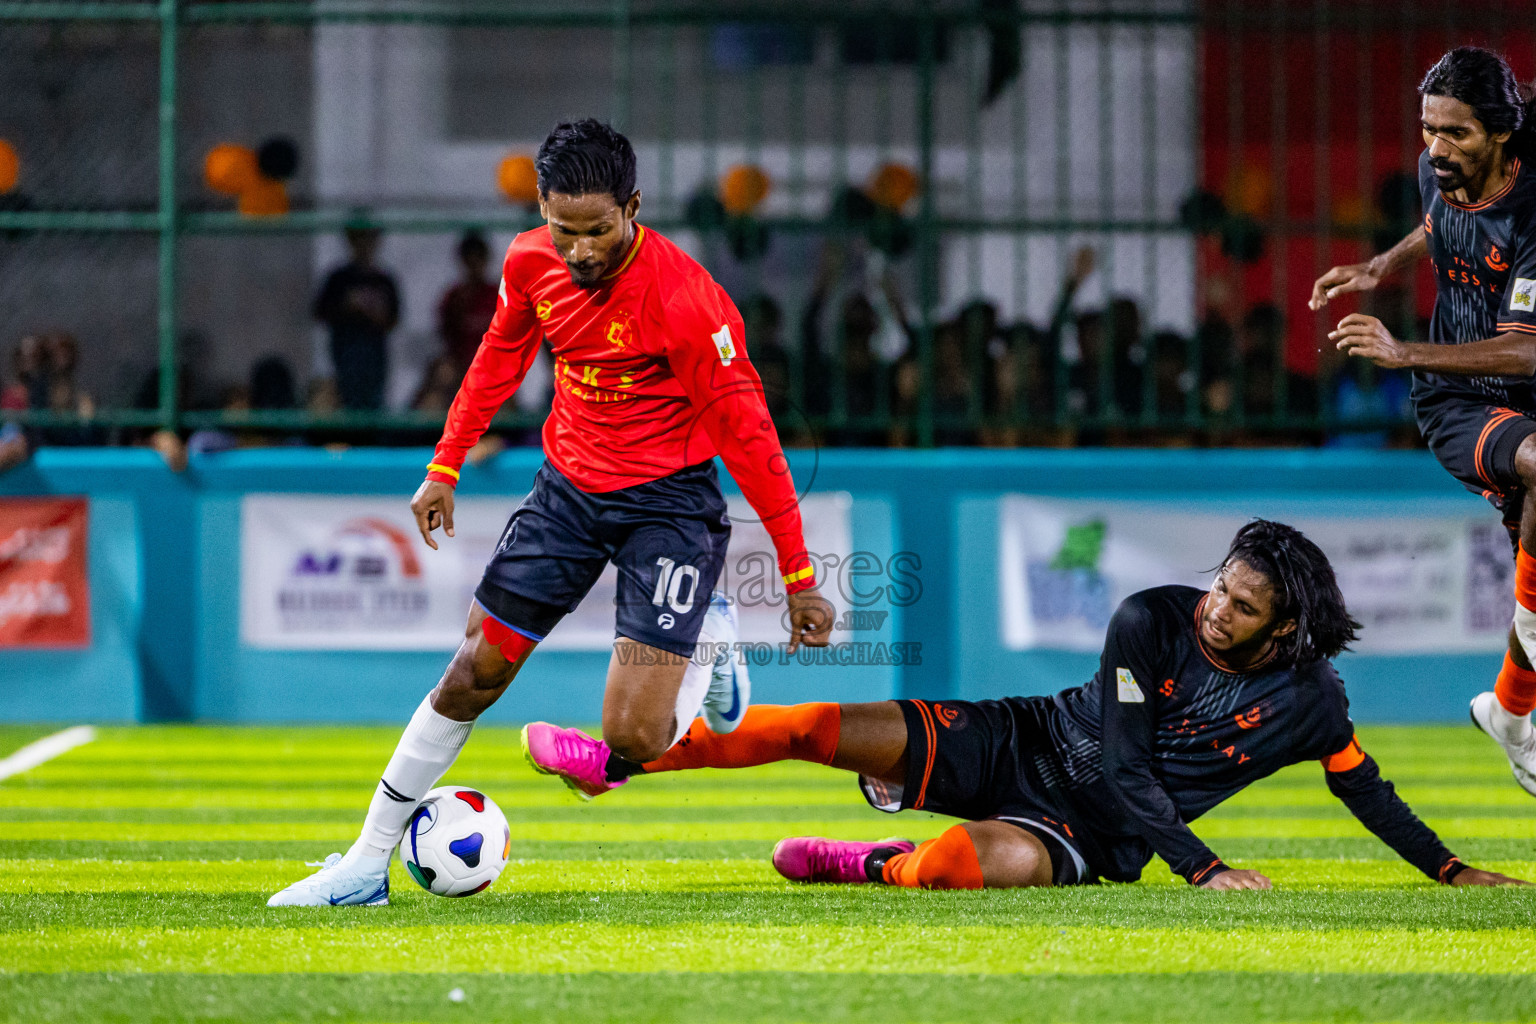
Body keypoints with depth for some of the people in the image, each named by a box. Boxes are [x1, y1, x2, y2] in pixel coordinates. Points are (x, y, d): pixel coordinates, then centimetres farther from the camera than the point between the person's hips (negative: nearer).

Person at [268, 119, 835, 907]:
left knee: (634, 737, -15)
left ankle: (705, 646, 20)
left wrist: (798, 577, -16)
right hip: (570, 486, 5)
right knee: (473, 673, 5)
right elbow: (500, 356, 14)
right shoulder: (531, 264, -7)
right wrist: (445, 468, 15)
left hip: (667, 504, -5)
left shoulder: (684, 300, -25)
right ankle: (367, 865, 16)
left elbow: (747, 433, -19)